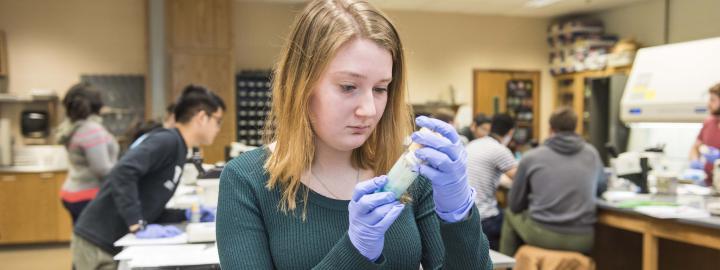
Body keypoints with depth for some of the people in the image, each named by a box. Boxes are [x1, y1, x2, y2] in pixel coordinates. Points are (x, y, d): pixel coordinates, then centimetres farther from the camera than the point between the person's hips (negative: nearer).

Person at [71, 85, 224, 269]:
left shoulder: (178, 150, 13)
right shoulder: (168, 141, -14)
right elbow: (123, 173, -29)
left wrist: (186, 215, 6)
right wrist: (139, 227, -29)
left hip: (114, 245, 9)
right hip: (98, 245, -9)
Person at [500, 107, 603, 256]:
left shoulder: (531, 157, 0)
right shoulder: (592, 153, 6)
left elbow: (515, 205, 8)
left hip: (541, 235, -2)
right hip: (582, 239, 2)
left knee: (510, 214, 28)